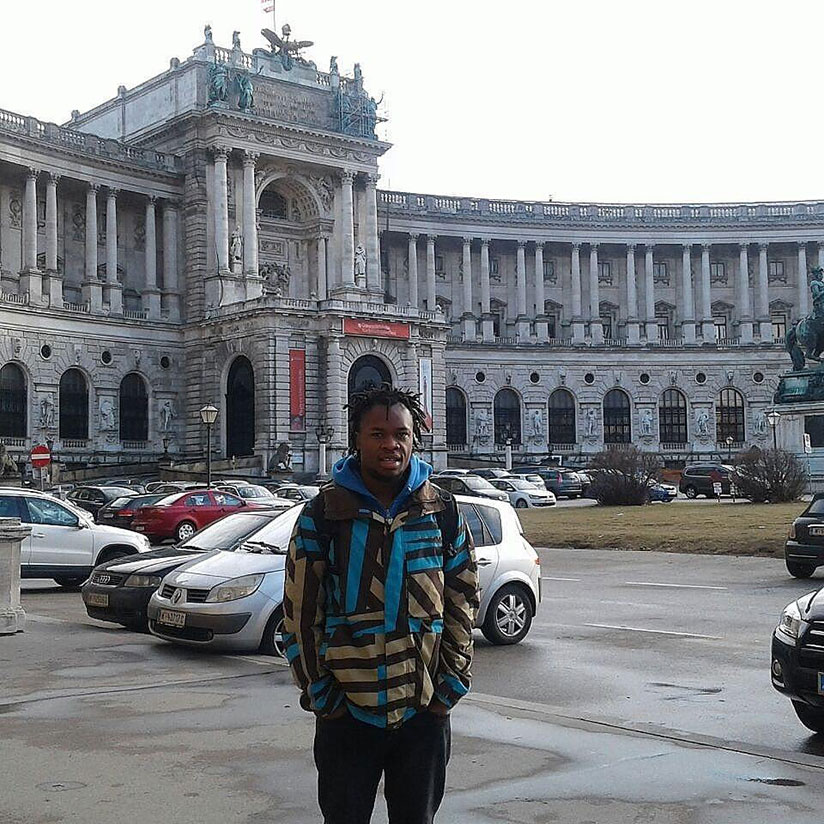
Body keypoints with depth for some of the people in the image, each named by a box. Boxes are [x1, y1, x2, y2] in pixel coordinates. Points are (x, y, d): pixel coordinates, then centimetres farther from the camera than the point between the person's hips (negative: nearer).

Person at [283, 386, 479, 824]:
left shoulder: (442, 510, 2)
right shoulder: (323, 512, -5)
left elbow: (463, 603, 7)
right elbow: (299, 611, -3)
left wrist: (450, 686, 1)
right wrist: (321, 694, -5)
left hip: (425, 710, 2)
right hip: (346, 711, -2)